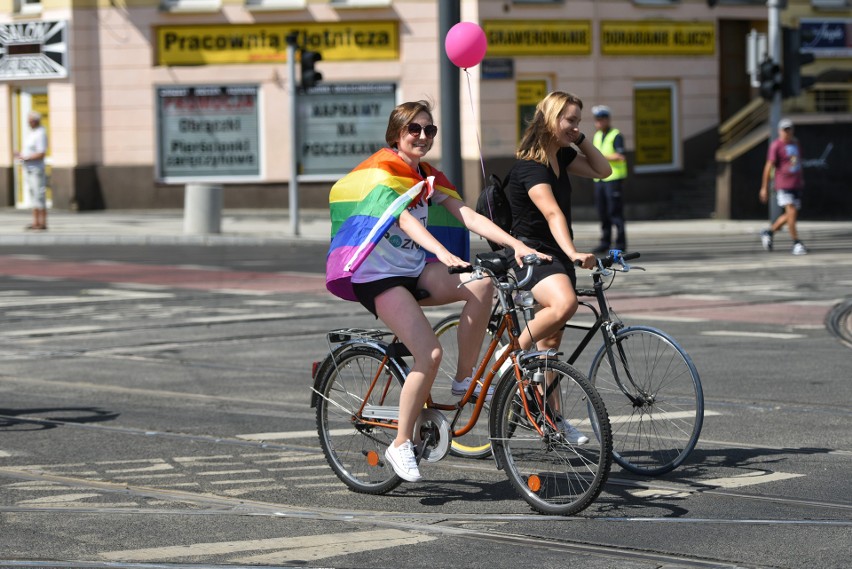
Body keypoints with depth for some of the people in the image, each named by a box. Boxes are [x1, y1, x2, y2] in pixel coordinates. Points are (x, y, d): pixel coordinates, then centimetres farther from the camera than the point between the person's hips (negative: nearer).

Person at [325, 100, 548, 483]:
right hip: (377, 276, -7)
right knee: (430, 354, -22)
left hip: (414, 270, 7)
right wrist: (444, 254, -44)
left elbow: (467, 216, 0)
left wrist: (516, 245, -15)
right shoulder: (381, 171, -12)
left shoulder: (428, 178, 11)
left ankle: (464, 380, -5)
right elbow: (405, 220, -27)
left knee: (481, 284, -19)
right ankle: (401, 444, -8)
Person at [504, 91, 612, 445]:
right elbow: (553, 213, -32)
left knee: (551, 339, 11)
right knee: (564, 303, -36)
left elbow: (602, 171, 16)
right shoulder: (530, 165, -19)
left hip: (557, 255, 8)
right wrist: (573, 253, -44)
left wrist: (581, 140, 5)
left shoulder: (561, 156, 8)